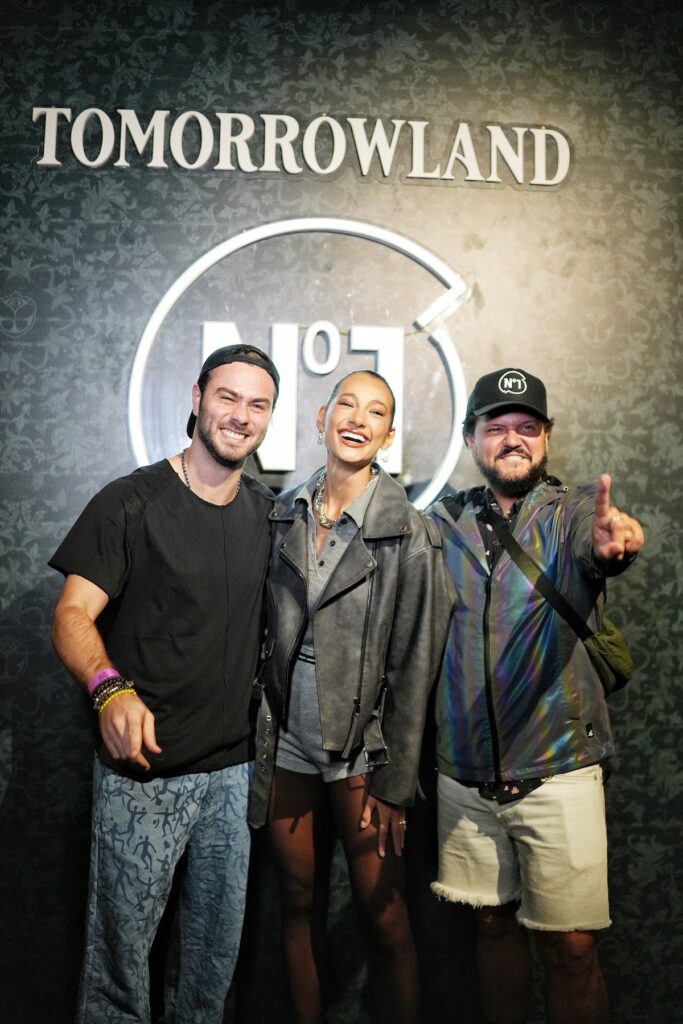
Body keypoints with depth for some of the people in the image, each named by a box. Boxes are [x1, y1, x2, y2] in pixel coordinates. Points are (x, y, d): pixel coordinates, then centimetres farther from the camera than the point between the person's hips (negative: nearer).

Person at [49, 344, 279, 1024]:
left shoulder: (267, 514, 6)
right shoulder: (130, 503, -10)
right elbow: (73, 616, -14)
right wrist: (110, 688, -33)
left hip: (232, 769, 5)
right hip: (142, 771, -5)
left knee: (216, 947, 19)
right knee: (121, 942, 9)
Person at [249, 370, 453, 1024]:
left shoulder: (408, 533, -9)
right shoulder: (283, 516, 3)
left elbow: (414, 667, -9)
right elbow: (263, 628, 8)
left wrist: (394, 784, -10)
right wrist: (252, 734, 6)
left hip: (362, 746, -3)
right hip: (286, 741, 4)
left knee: (381, 912, 7)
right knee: (299, 904, 16)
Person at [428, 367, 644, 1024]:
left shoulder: (572, 512, -4)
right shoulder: (444, 522, 3)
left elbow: (592, 544, -28)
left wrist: (614, 542, -51)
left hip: (557, 771, -2)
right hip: (463, 772, 2)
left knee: (570, 946, 7)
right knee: (493, 924, 17)